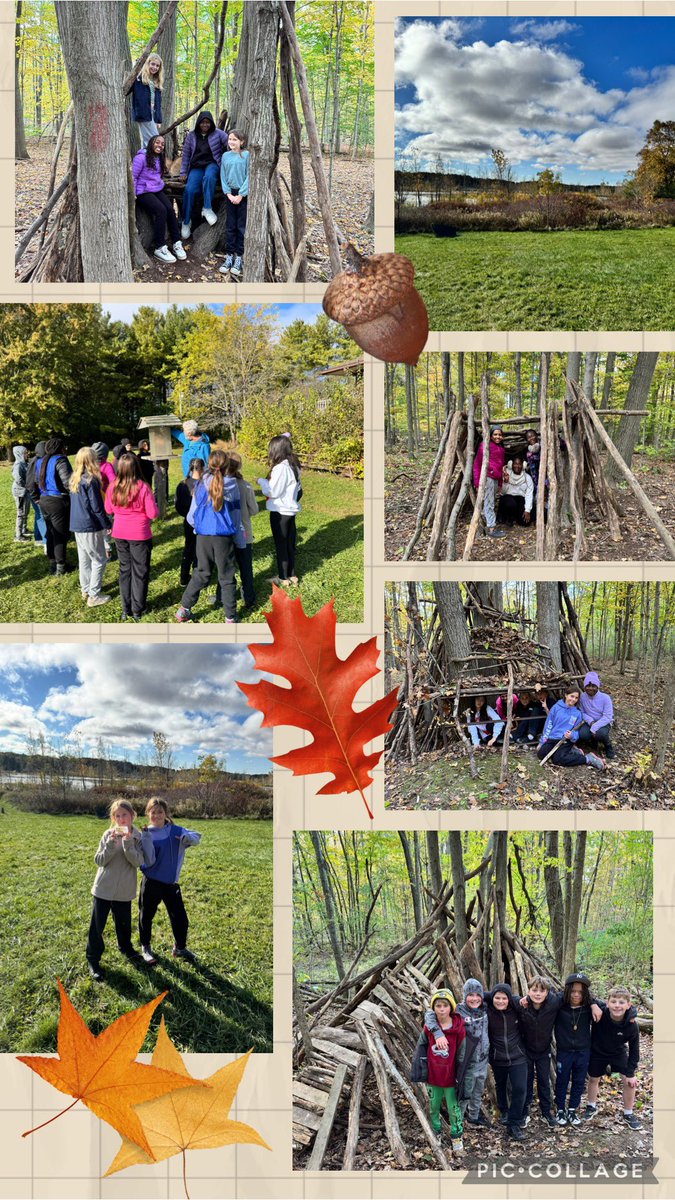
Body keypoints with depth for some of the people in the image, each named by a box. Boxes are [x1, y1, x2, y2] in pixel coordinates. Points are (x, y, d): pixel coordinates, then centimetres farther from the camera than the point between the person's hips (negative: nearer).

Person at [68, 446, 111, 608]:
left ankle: (86, 589, 27)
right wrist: (106, 524, -7)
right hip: (90, 527, -8)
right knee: (99, 561, 1)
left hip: (77, 525, 8)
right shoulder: (91, 480, -18)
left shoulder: (74, 479, 7)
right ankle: (94, 596, 3)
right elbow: (97, 507, -17)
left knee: (84, 559, 18)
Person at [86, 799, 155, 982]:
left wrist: (128, 843, -28)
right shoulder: (109, 835, -6)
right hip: (103, 888, -1)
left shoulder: (138, 837, -4)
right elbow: (99, 861, -10)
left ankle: (126, 948, 42)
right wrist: (111, 844, -24)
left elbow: (139, 862, -16)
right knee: (97, 925, 3)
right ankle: (93, 959, 15)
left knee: (124, 923, 17)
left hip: (124, 890, 1)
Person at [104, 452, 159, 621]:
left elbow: (109, 510, 7)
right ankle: (137, 610, 15)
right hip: (140, 535, -4)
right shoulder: (143, 488, -19)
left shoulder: (113, 488, -7)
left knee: (125, 569, 17)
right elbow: (153, 514, -15)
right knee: (140, 572, 9)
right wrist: (153, 504, 4)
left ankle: (126, 609, 22)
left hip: (119, 534, 4)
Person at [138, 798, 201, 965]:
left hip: (171, 883, 2)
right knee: (146, 917, 12)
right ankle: (146, 947, 34)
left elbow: (196, 838, -13)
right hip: (151, 883, -2)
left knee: (180, 918, 7)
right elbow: (148, 862, -15)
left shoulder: (175, 831, -3)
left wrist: (187, 837, -35)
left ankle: (180, 948, 28)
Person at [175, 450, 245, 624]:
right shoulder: (231, 485, -6)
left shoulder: (201, 484, 0)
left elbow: (192, 514, 6)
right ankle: (230, 618, 10)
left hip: (203, 536, 2)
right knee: (226, 577, 7)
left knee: (201, 574, 17)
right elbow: (236, 513, 1)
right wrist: (240, 539, 9)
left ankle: (184, 609, 19)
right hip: (224, 537, -2)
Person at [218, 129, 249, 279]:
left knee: (241, 227, 0)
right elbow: (223, 177, 7)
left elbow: (249, 176, -7)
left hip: (243, 194, -3)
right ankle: (229, 256, 8)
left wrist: (240, 195, -12)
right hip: (230, 194, 3)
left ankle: (238, 258, 3)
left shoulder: (246, 155, -4)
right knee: (230, 226, 5)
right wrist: (229, 194, -6)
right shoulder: (226, 156, 7)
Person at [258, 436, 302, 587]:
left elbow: (272, 491, -20)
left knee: (281, 545, 3)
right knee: (289, 544, 17)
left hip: (279, 512, -8)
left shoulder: (280, 468, -22)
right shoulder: (293, 466, 5)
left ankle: (283, 578, 11)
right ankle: (291, 575, 27)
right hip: (291, 510, 8)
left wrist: (262, 481, -4)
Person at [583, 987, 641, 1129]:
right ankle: (591, 1107, 43)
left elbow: (634, 1050, -15)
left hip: (619, 1053, 0)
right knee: (593, 1079, 16)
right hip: (597, 1052, 0)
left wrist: (630, 1073, -13)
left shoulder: (632, 1026, -30)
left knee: (630, 1082, -4)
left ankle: (628, 1114, 20)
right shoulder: (600, 1014, -35)